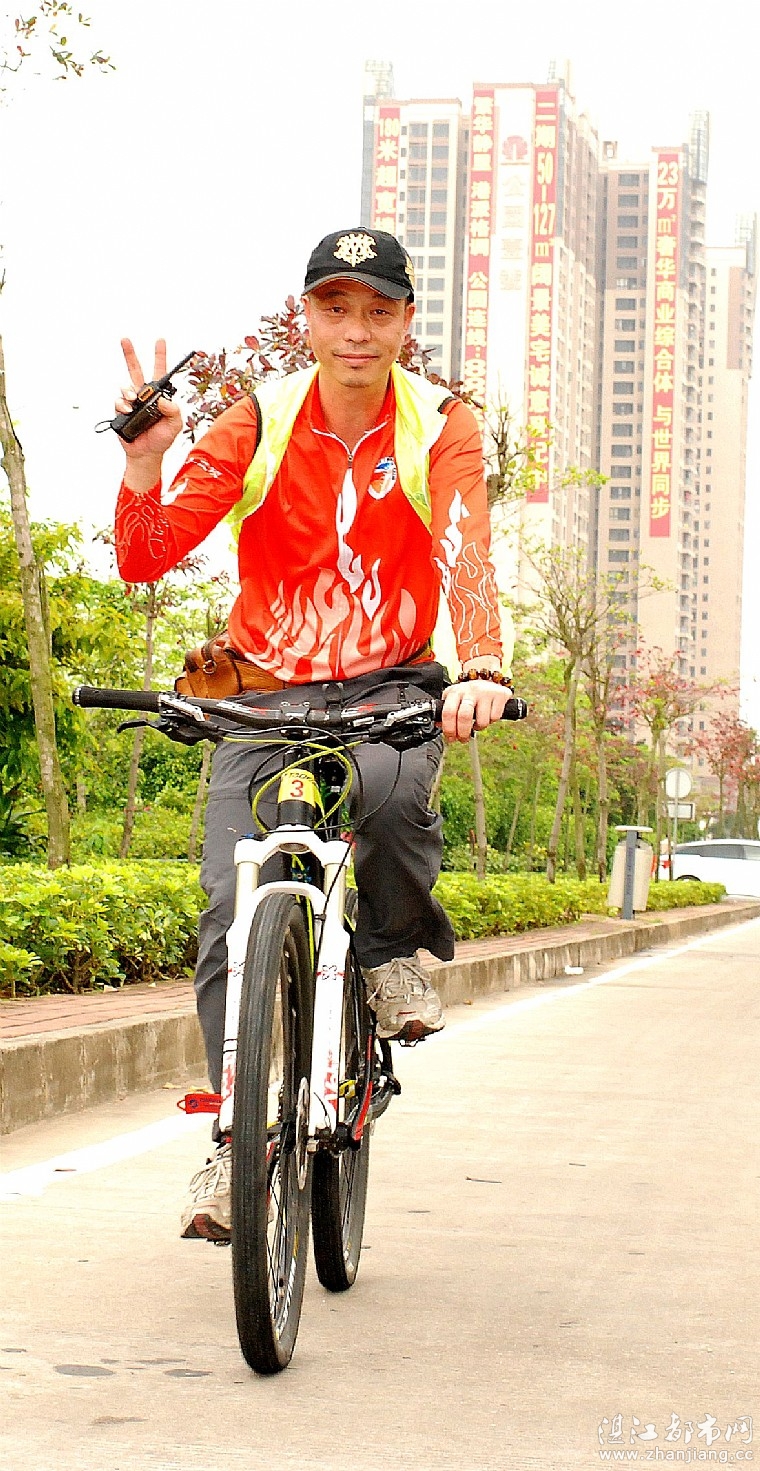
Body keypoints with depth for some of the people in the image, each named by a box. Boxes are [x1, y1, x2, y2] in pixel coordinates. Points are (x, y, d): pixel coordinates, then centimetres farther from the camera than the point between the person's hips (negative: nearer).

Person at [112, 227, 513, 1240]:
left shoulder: (439, 425, -4)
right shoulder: (261, 422, -3)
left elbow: (465, 551, -22)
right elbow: (146, 558, -8)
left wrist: (483, 668, -40)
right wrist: (145, 464, -27)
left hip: (392, 686, -1)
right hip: (266, 692, 1)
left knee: (390, 788, -36)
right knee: (232, 908, -13)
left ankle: (395, 948, -5)